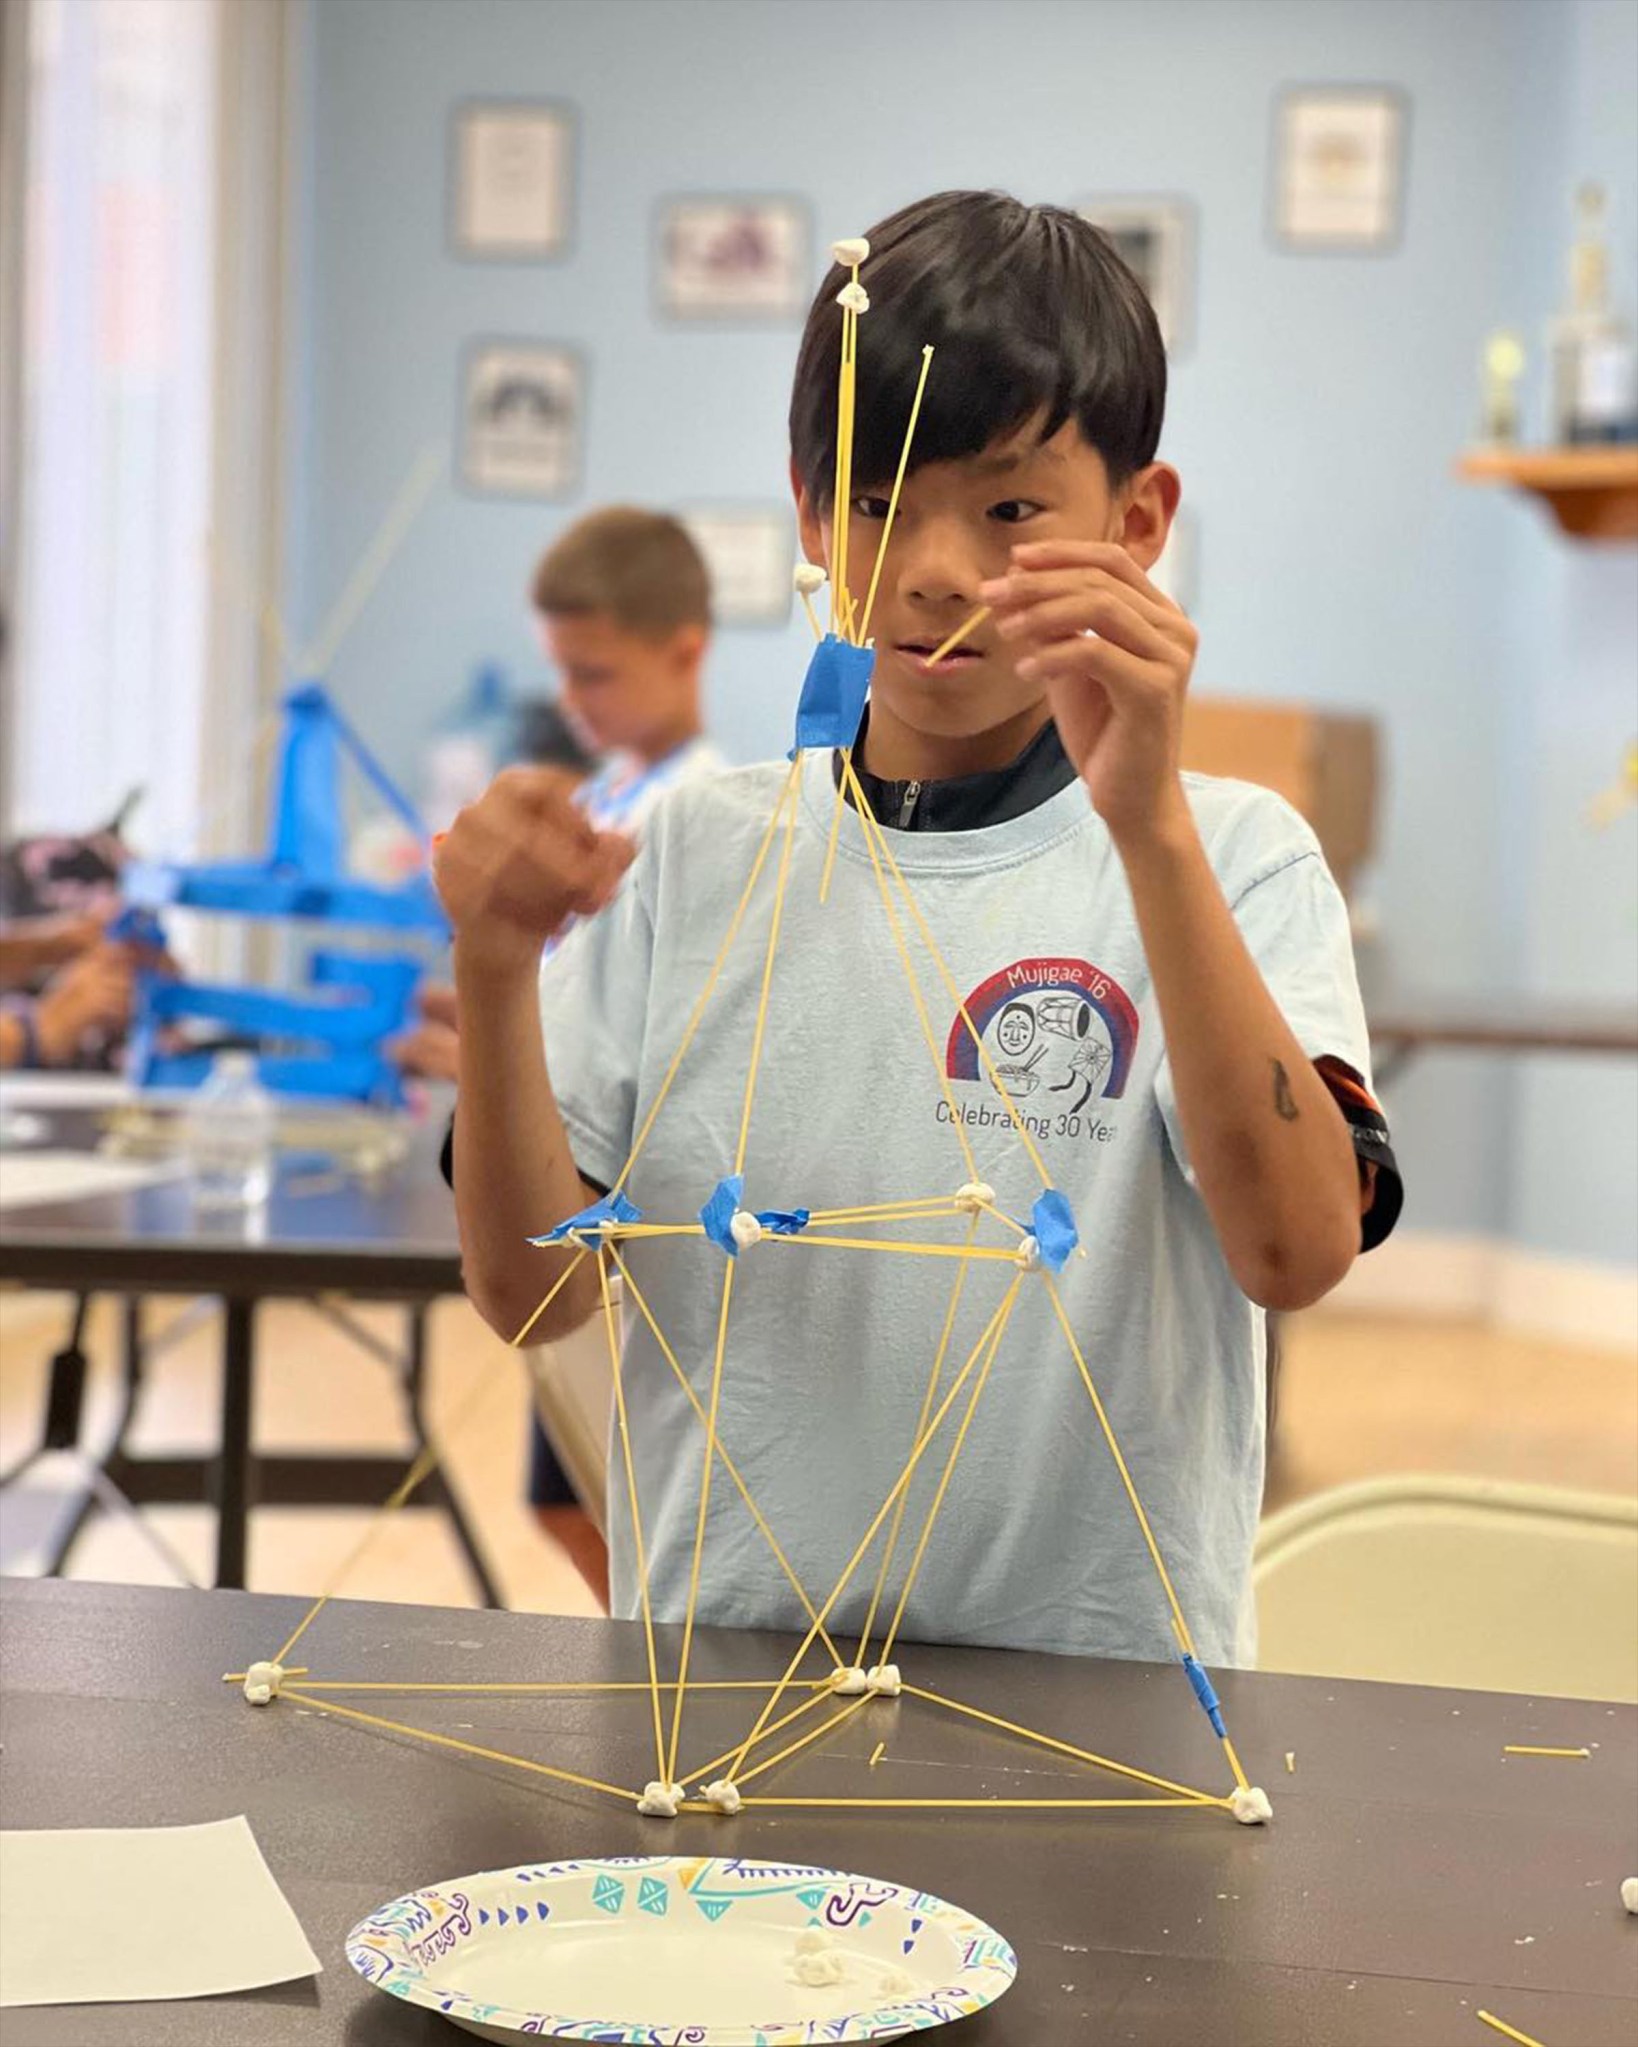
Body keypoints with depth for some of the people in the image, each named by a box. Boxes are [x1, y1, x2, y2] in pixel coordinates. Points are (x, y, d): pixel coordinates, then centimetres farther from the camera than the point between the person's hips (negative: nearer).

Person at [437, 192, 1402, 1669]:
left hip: (1097, 1685, -2)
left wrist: (1151, 825, -23)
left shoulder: (1229, 857, 1)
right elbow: (536, 1289, 5)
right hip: (719, 1654, 2)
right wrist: (496, 983, -11)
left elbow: (1299, 1251, -16)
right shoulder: (701, 857, 9)